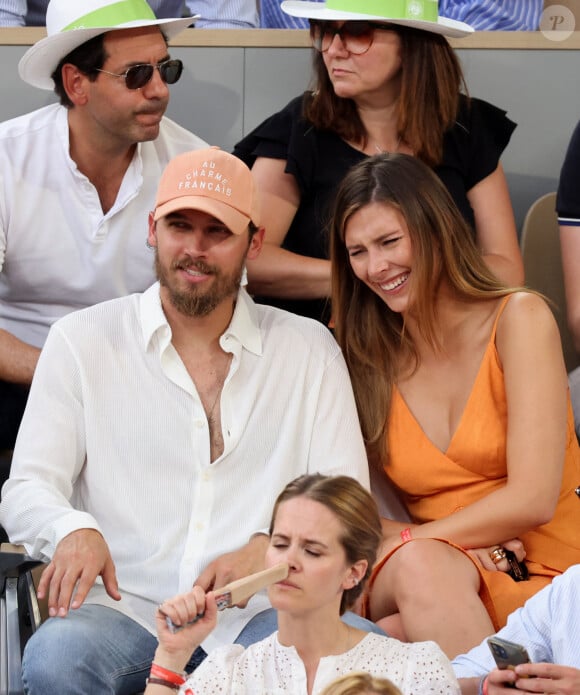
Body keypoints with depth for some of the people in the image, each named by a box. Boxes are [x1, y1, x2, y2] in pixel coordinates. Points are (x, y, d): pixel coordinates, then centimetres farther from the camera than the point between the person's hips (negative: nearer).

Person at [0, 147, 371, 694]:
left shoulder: (310, 349, 13)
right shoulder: (82, 341, 10)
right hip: (128, 608, 0)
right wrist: (74, 532, -20)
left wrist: (267, 550, -14)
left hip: (260, 613, 0)